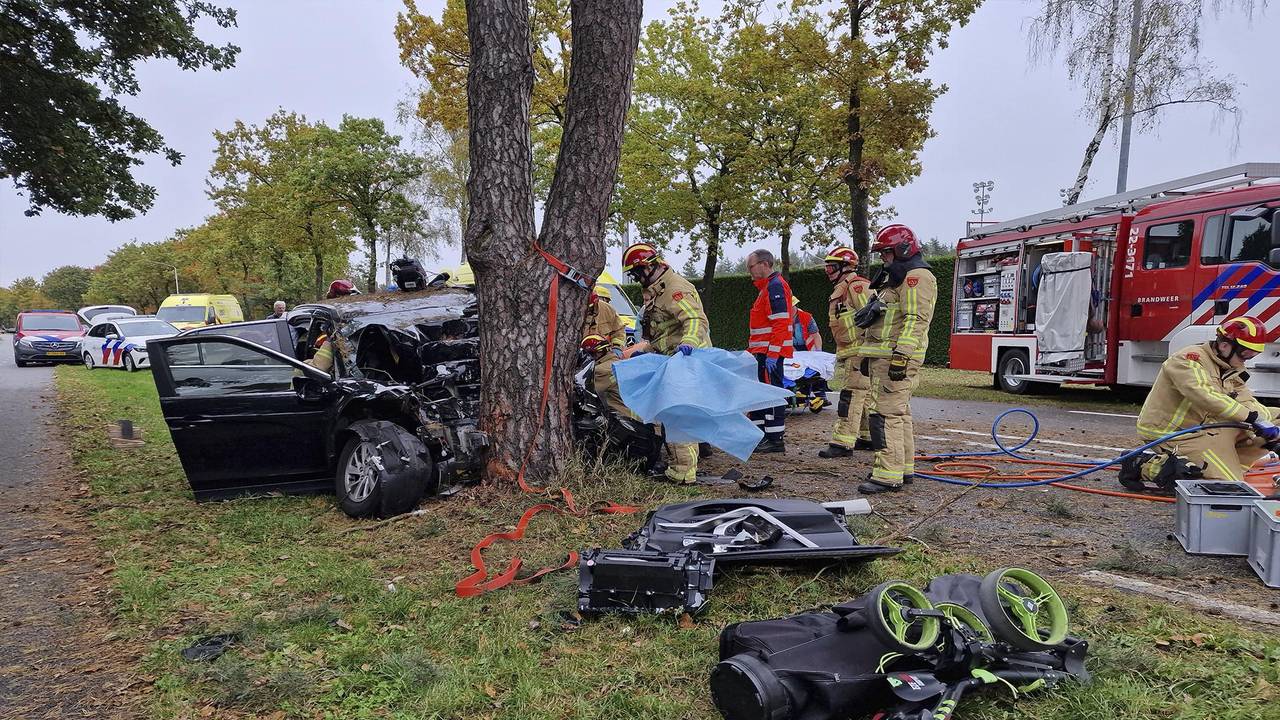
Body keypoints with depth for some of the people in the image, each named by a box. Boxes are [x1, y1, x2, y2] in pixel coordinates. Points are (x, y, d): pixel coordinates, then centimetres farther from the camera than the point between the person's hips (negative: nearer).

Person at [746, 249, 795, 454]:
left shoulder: (775, 286, -13)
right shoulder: (767, 287, 20)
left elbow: (780, 323, -21)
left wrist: (772, 354, -24)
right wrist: (751, 350, 25)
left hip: (770, 352, -11)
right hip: (762, 352, 11)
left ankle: (776, 439, 0)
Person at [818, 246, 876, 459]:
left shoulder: (856, 286, -14)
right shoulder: (840, 291, 20)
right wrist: (841, 354, 26)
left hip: (859, 352, -11)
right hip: (848, 353, 11)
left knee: (851, 396, -11)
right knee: (865, 396, 17)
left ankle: (842, 443, -11)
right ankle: (869, 437, 27)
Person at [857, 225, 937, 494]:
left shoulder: (916, 277, -10)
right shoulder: (896, 277, 25)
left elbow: (916, 320, -22)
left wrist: (900, 356, -29)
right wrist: (869, 356, 29)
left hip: (895, 357, -11)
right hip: (883, 357, 11)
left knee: (885, 414, -15)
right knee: (899, 413, 16)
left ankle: (888, 475, -15)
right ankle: (904, 467, 25)